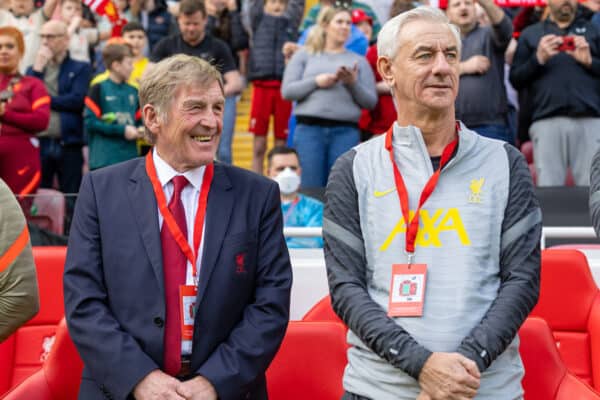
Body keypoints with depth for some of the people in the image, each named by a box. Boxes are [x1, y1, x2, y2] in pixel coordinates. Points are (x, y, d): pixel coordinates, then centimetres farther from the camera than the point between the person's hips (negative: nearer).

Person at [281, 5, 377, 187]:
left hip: (346, 131, 1)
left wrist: (353, 83, -8)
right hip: (309, 129, -1)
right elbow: (287, 91, 5)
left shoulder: (358, 61, 15)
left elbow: (371, 101, 8)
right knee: (310, 190, -3)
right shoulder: (305, 55, 13)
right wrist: (315, 82, -8)